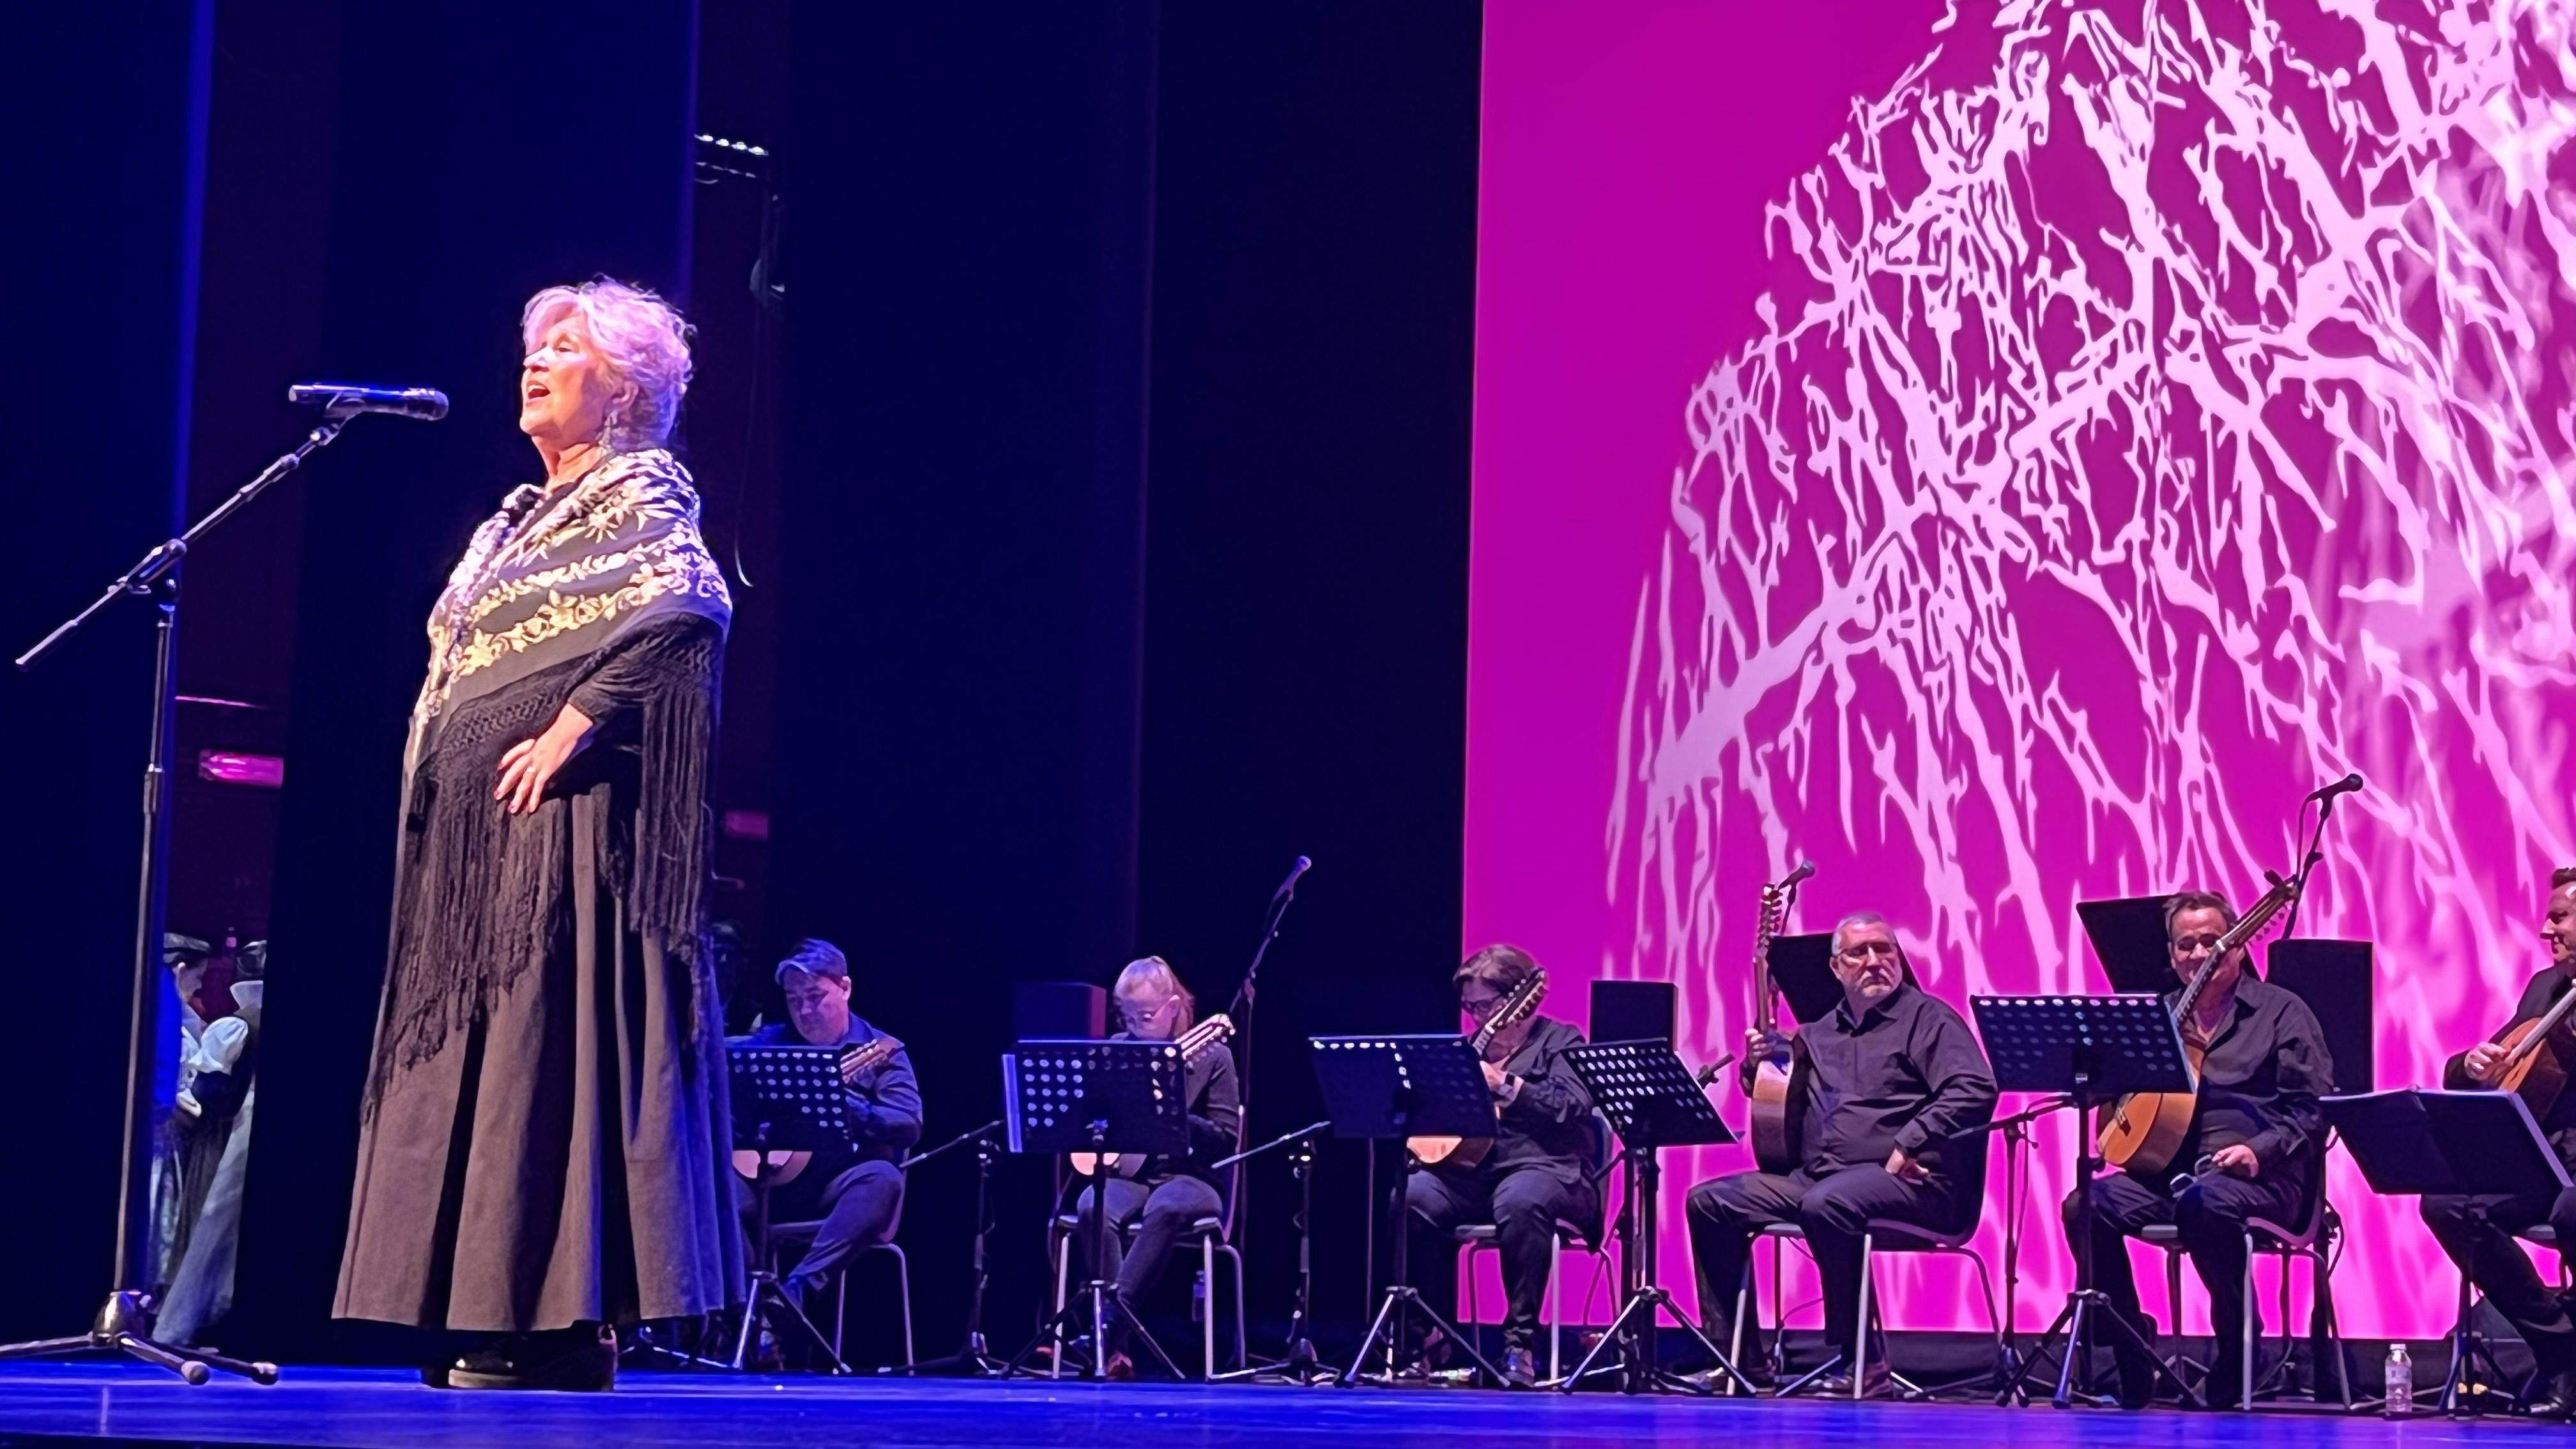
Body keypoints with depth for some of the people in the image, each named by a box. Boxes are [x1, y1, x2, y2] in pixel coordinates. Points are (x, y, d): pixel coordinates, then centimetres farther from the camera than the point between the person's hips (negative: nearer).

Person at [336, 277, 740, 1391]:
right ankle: (495, 1318, 8)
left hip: (560, 817, -9)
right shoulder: (514, 525, 24)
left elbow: (688, 608, -21)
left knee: (548, 1042, -13)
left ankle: (563, 1324, -13)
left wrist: (570, 727, -24)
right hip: (474, 832, 9)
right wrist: (431, 798, 15)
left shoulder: (642, 495, -2)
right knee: (481, 1049, 6)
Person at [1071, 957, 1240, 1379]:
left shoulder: (1211, 1056, 0)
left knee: (1166, 1208, -39)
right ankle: (1117, 1343, -36)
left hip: (1188, 1177, -3)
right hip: (1126, 1173, 3)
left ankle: (1109, 1322, -40)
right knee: (1093, 1209, -33)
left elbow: (1227, 1140, -4)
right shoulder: (1116, 1050, 10)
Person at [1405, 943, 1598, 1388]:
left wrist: (1504, 1085, -15)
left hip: (1545, 1170, -5)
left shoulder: (1559, 1041, 7)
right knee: (1411, 1197, -25)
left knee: (1519, 1202, -41)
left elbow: (1574, 1108, -10)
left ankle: (1520, 1340, -33)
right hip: (1471, 1171, 6)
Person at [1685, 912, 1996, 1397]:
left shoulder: (1926, 1017, 2)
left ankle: (1857, 1360, -28)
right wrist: (1758, 1065, 9)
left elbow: (1975, 1089, -14)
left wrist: (1907, 1145, -20)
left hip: (1907, 1181, -8)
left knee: (1826, 1203, -38)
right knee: (1711, 1202, -1)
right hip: (1816, 1174, 8)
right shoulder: (1820, 1032, 22)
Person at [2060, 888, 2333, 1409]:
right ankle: (2131, 1361, -12)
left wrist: (2259, 1150, -18)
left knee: (2203, 1200, -39)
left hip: (2259, 1177, -5)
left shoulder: (2281, 1011, 7)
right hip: (2167, 1168, 5)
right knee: (2086, 1206, -24)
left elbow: (2312, 1107, -2)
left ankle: (2235, 1360, -19)